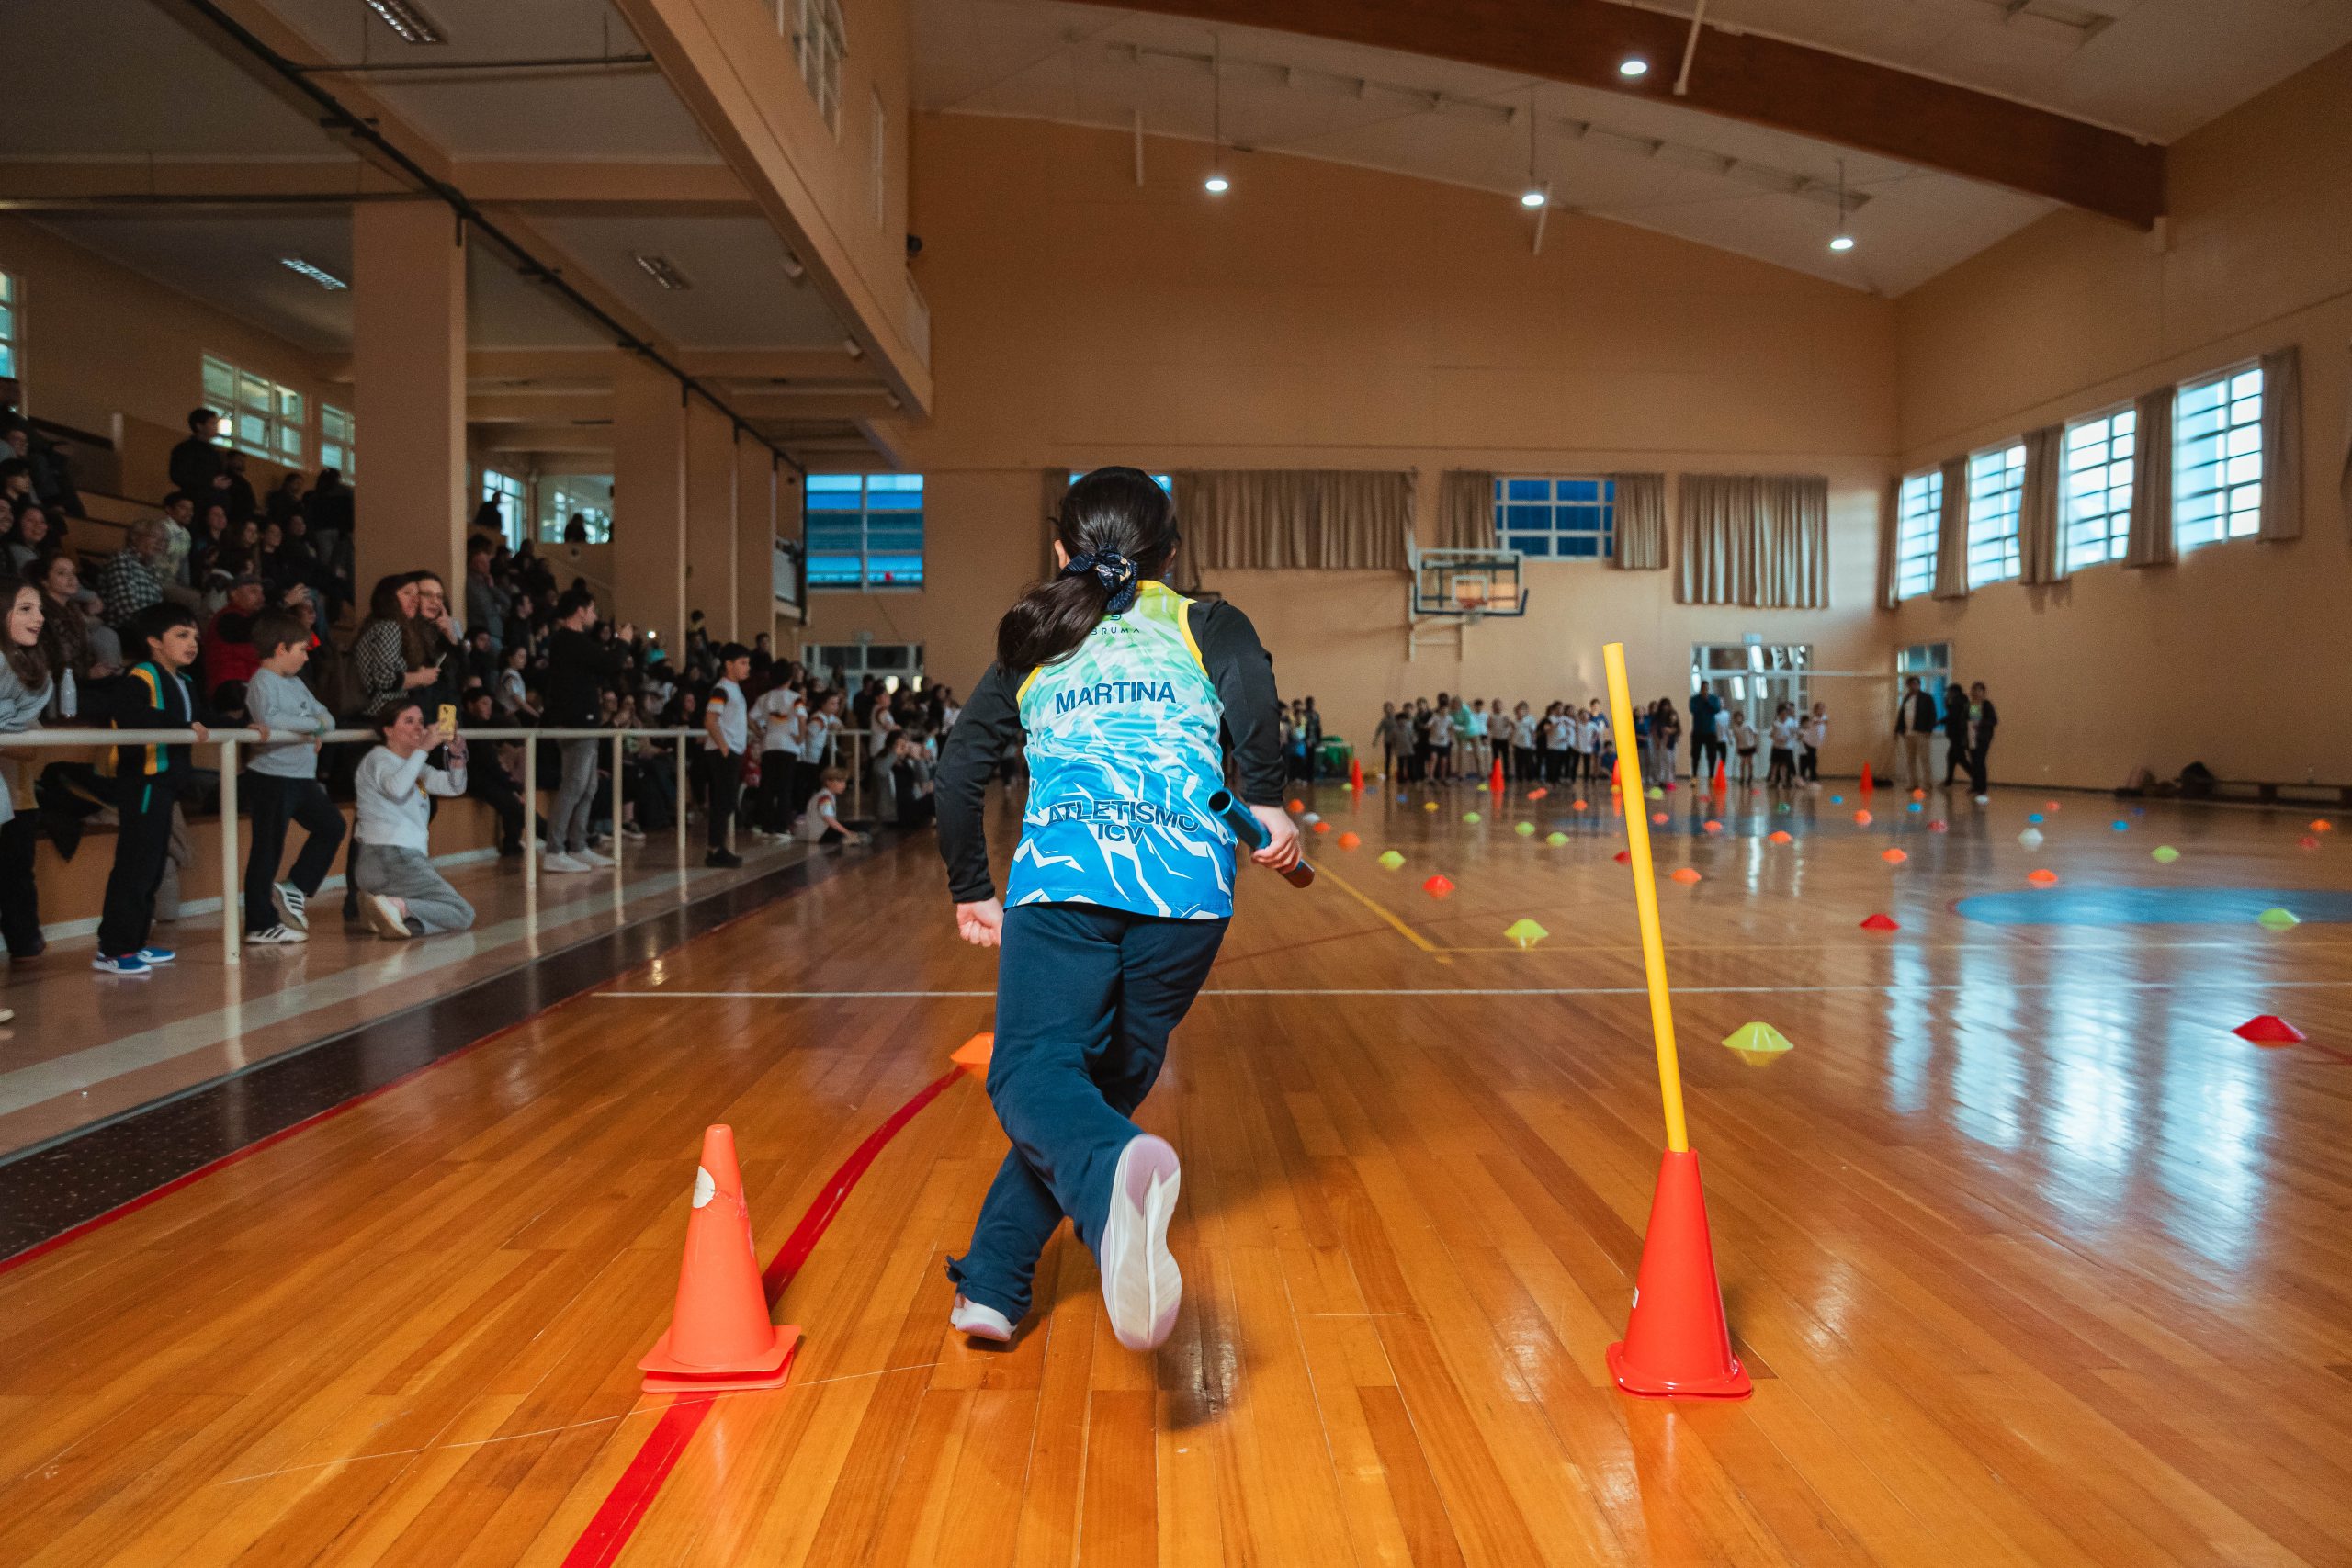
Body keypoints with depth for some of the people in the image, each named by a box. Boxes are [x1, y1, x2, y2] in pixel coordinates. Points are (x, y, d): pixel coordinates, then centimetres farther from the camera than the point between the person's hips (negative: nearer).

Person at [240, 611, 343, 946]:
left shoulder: (295, 683, 15)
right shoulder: (262, 682, -12)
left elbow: (327, 717, 14)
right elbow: (269, 720, -30)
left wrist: (319, 727, -9)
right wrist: (313, 723, -17)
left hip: (302, 777, 9)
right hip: (271, 777, -9)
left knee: (331, 826, 18)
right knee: (268, 849, -2)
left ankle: (294, 889, 23)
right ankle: (260, 926, 5)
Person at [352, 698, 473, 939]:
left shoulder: (414, 764, 22)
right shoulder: (378, 758, -4)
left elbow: (454, 788, 10)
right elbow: (396, 788, -28)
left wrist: (457, 755, -7)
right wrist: (423, 748, -29)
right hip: (391, 858, -9)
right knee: (463, 915, -10)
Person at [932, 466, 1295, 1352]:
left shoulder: (1033, 645, 26)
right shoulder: (1206, 624, 21)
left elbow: (959, 771, 19)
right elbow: (1250, 682, -4)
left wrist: (971, 891, 29)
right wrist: (1265, 805, 1)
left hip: (1060, 872, 0)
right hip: (1187, 879, 1)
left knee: (1034, 1072, -8)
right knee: (1109, 1077, 14)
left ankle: (1113, 1172, -43)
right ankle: (993, 1284, 14)